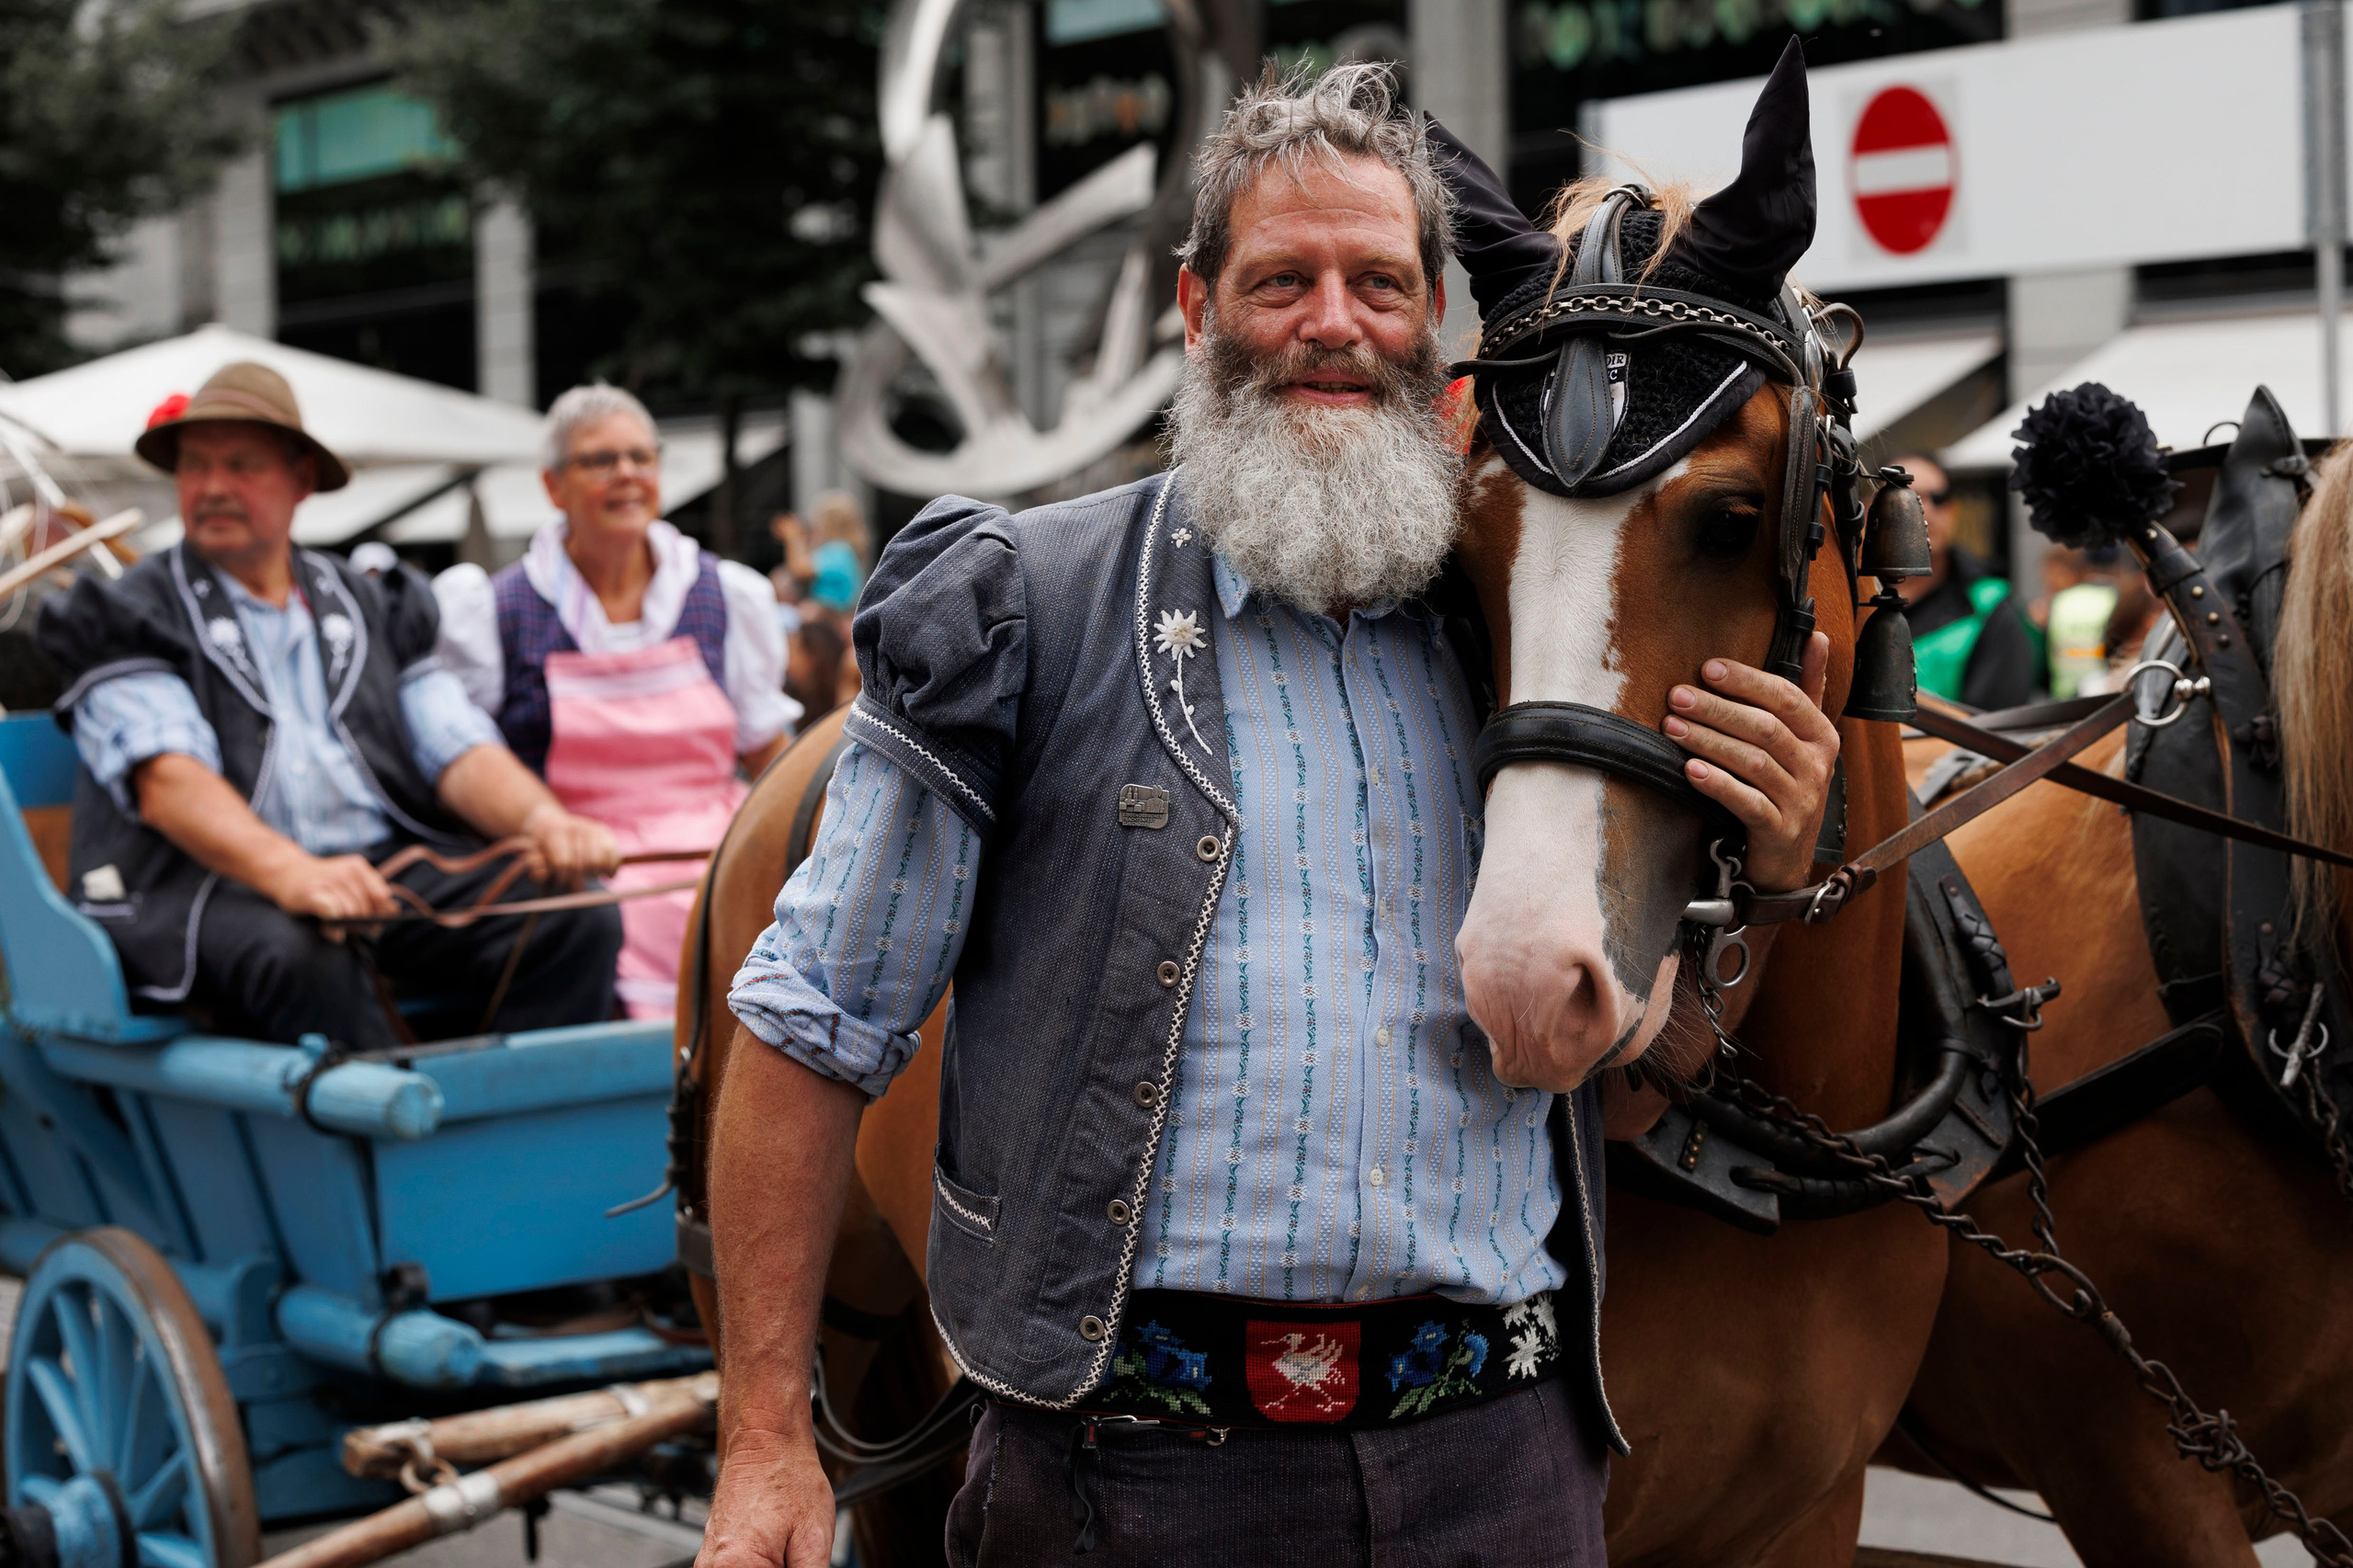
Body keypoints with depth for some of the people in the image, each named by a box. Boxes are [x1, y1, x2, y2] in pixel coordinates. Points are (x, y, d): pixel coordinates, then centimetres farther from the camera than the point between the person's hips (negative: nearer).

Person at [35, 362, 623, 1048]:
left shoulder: (371, 608, 24)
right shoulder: (129, 618, 9)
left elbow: (460, 749, 11)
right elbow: (167, 779, -10)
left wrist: (540, 819, -14)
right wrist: (288, 872, -30)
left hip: (392, 864, 4)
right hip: (210, 879, -4)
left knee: (579, 919, -21)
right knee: (302, 954, -39)